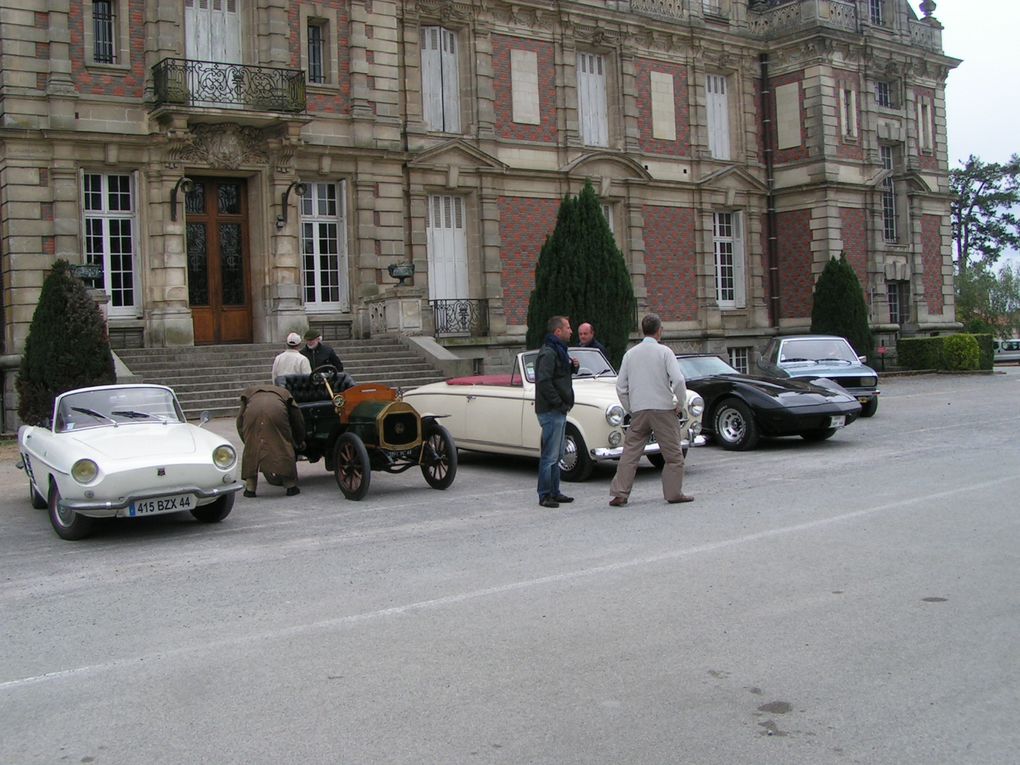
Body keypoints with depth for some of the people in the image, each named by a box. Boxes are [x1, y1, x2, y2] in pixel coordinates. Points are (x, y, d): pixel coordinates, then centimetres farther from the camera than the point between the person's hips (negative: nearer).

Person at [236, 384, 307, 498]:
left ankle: (250, 488, 15)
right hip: (276, 411, -1)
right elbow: (297, 418, 38)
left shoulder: (250, 392, 40)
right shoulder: (283, 392, 39)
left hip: (252, 413, 1)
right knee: (284, 448, 11)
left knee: (251, 451, 15)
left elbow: (240, 422, 32)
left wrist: (246, 441, 39)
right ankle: (290, 486, 11)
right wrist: (300, 441, 51)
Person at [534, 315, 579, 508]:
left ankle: (554, 492, 24)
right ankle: (545, 496, -1)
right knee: (549, 455, -6)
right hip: (551, 412, -11)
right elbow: (544, 382, -25)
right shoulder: (548, 353, -17)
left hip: (558, 412, 11)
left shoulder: (557, 351, 16)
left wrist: (572, 366, 5)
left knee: (556, 455, 16)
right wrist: (559, 403, -20)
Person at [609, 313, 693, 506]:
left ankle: (619, 494, 1)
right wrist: (680, 404, -1)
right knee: (673, 454, 8)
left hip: (638, 411, 4)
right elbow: (678, 380, -14)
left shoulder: (630, 354, 7)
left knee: (630, 453, 5)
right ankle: (674, 493, 10)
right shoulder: (664, 352, -5)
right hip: (663, 409, -4)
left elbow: (621, 386, 8)